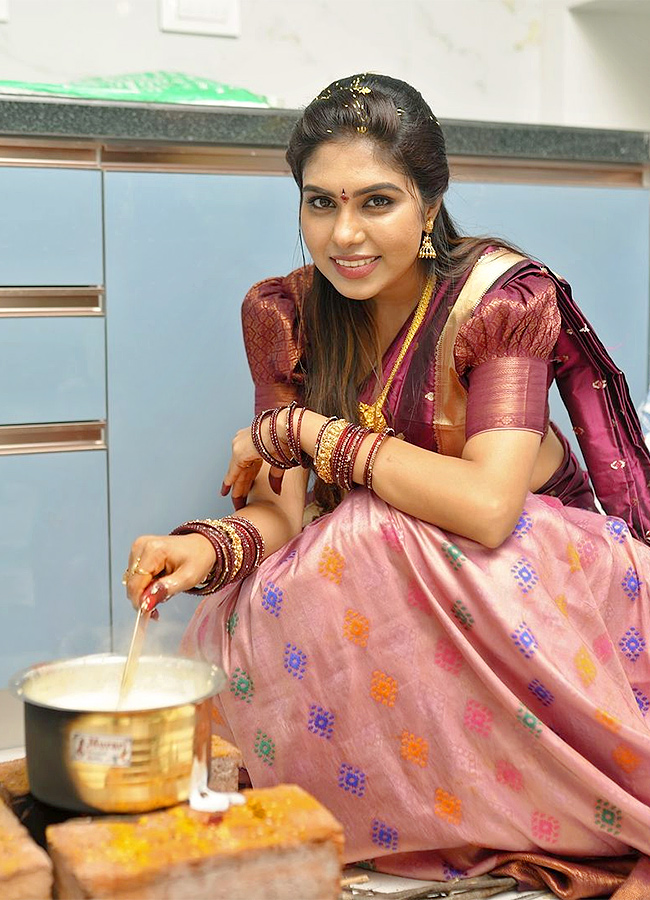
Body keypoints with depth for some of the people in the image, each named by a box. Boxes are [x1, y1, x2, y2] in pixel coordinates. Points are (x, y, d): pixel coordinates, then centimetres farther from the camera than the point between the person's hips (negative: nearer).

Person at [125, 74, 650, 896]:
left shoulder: (502, 295, -20)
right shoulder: (282, 314, -6)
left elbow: (487, 506, -31)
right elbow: (287, 505, -8)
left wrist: (302, 429, -23)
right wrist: (214, 547, -32)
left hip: (532, 558, -3)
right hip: (373, 565, 4)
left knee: (374, 538, -32)